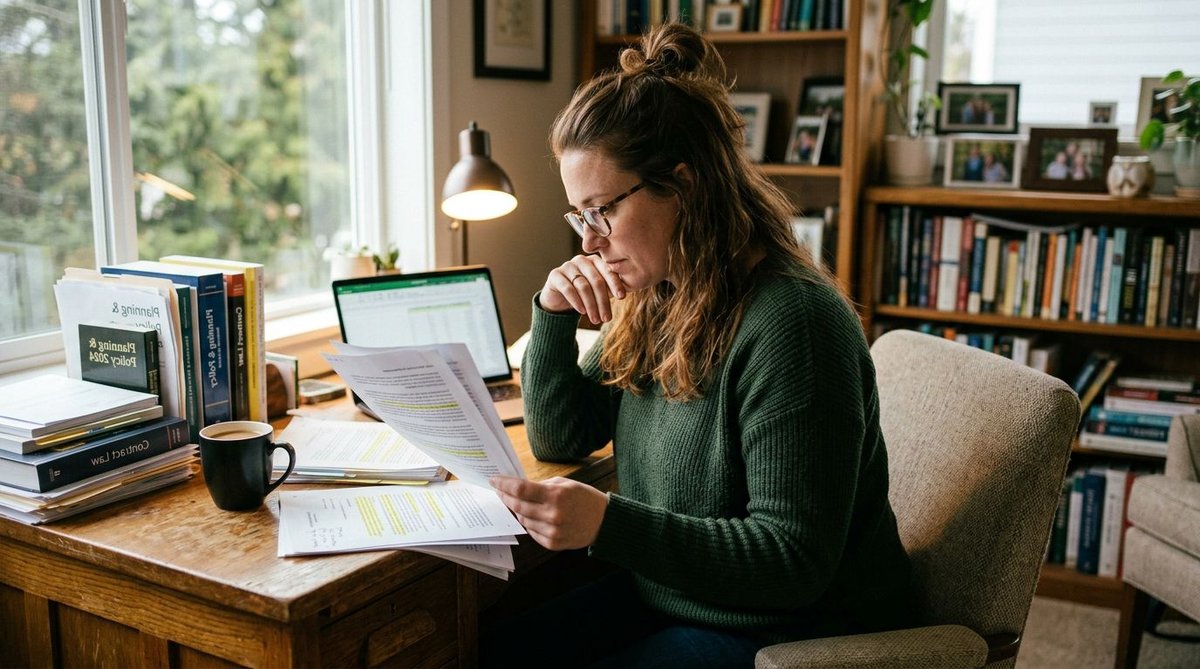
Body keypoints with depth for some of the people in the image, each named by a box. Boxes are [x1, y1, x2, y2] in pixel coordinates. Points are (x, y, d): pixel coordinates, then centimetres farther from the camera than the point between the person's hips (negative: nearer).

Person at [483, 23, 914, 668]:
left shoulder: (791, 323, -25)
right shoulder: (652, 296, 0)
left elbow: (794, 560, -24)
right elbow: (559, 437, 8)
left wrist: (608, 523, -34)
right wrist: (553, 315, -8)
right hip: (664, 596, 7)